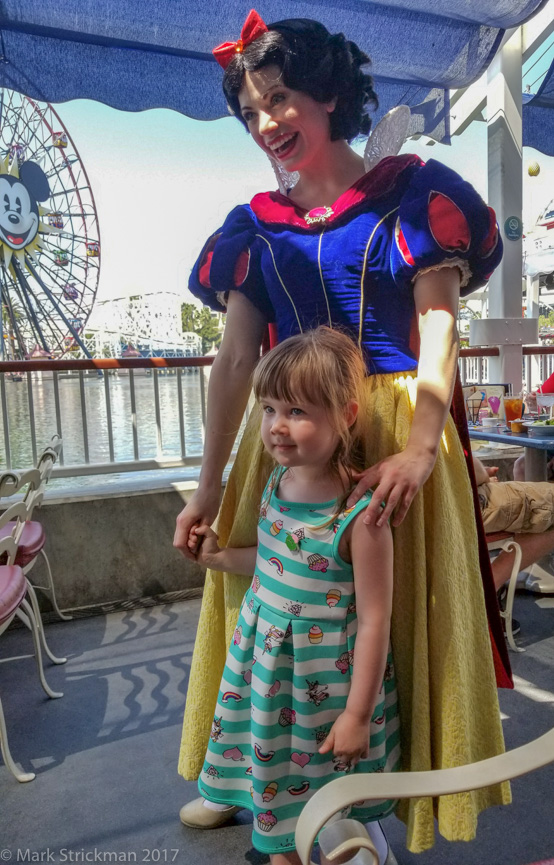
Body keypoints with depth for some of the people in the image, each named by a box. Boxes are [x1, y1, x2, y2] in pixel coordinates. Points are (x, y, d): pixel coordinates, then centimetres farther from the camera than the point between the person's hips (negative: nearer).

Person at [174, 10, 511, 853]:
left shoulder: (410, 194, 1)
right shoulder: (256, 227, 9)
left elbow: (439, 329, -9)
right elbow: (234, 358, 3)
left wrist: (420, 447, -25)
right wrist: (210, 485, -1)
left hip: (393, 429, -3)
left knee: (395, 609, 6)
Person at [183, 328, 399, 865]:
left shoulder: (361, 515, -27)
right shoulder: (279, 481, -5)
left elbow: (374, 621, -21)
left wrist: (358, 714, -15)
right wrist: (219, 557, 4)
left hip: (326, 675, -7)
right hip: (267, 658, 7)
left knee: (324, 777, 16)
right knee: (272, 761, 26)